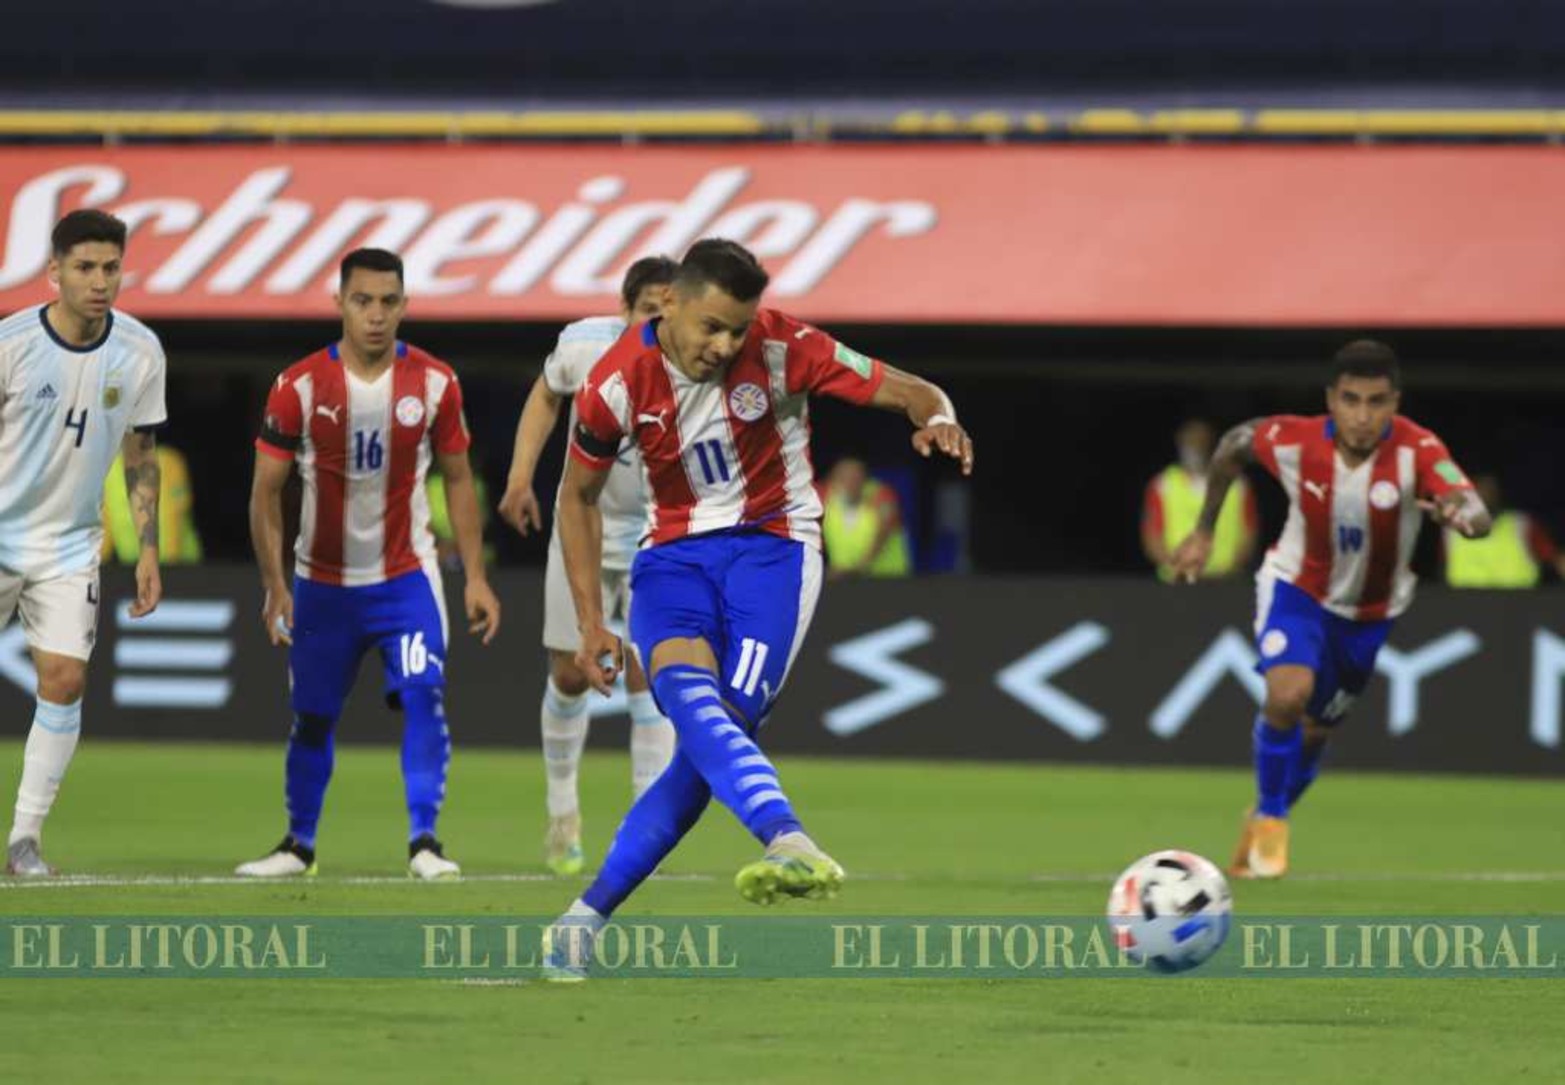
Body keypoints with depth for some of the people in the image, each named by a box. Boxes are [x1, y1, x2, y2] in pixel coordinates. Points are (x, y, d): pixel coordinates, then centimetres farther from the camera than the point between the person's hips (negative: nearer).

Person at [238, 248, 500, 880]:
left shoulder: (434, 383, -4)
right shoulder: (300, 387, -9)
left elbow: (457, 479, 5)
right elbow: (267, 489, -4)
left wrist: (475, 577, 1)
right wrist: (274, 586, -11)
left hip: (406, 578, 0)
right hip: (323, 583, 0)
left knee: (423, 696, -18)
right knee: (313, 718, 9)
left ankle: (424, 840, -16)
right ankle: (299, 845, 26)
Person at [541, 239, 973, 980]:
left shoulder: (781, 348, -14)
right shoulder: (618, 382, -9)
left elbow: (913, 394, -10)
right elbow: (579, 495, 6)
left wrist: (936, 420, -35)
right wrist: (590, 621, 2)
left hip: (773, 548, -2)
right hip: (675, 553, 2)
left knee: (718, 728, -19)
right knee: (689, 698, -31)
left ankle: (588, 917, -12)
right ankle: (789, 843, -52)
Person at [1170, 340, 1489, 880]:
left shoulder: (1417, 451, -31)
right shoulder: (1294, 441, -26)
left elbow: (1479, 517, -46)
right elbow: (1233, 445, -2)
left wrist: (1462, 516, -70)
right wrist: (1203, 531, 3)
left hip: (1373, 612, 1)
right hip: (1297, 591, -1)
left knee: (1313, 732, 15)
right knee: (1288, 693, -28)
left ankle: (1263, 823, 45)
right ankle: (1272, 818, -4)